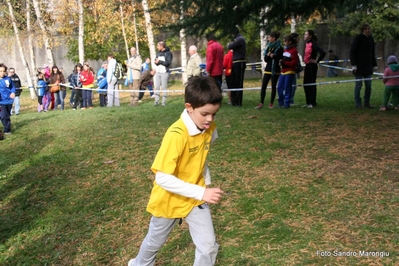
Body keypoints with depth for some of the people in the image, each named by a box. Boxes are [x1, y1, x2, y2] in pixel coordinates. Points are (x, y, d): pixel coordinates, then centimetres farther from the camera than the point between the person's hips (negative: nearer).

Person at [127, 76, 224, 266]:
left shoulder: (209, 128, -11)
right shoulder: (176, 135, -32)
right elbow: (162, 178, -34)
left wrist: (206, 183, 5)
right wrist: (202, 192, -36)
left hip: (195, 198, 4)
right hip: (169, 199, -4)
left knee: (208, 246, 0)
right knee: (155, 242, 21)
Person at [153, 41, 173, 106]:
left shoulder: (168, 53, -6)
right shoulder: (158, 53, 13)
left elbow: (168, 63, -14)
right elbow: (156, 60, 13)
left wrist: (160, 61, -16)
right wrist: (156, 62, -10)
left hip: (164, 72, -5)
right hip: (158, 72, 5)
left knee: (164, 87, -1)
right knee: (156, 87, 2)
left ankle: (164, 101, 5)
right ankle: (156, 100, 7)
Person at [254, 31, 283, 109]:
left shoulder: (279, 48, -5)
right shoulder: (269, 47, 11)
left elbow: (281, 59, -6)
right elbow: (265, 59, 11)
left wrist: (273, 56, -18)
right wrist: (268, 55, -10)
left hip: (275, 70, -5)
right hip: (268, 69, 5)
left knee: (273, 87, 2)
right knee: (263, 86, -2)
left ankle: (271, 103, 8)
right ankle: (261, 103, 0)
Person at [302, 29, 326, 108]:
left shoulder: (313, 44, -15)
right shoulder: (307, 44, 11)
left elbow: (323, 53, -25)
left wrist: (316, 61, -16)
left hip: (312, 66, -9)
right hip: (307, 66, 9)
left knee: (311, 84, -4)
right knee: (306, 84, 11)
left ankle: (313, 103, 3)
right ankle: (308, 102, 19)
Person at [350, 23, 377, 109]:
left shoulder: (371, 39, 11)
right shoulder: (358, 38, -8)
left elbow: (373, 53, 19)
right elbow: (352, 52, -10)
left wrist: (374, 65, 15)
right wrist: (354, 65, -16)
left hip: (368, 66, 6)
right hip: (359, 66, -6)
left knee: (368, 85, 7)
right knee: (358, 84, -2)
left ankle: (367, 102, 18)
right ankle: (357, 103, 5)